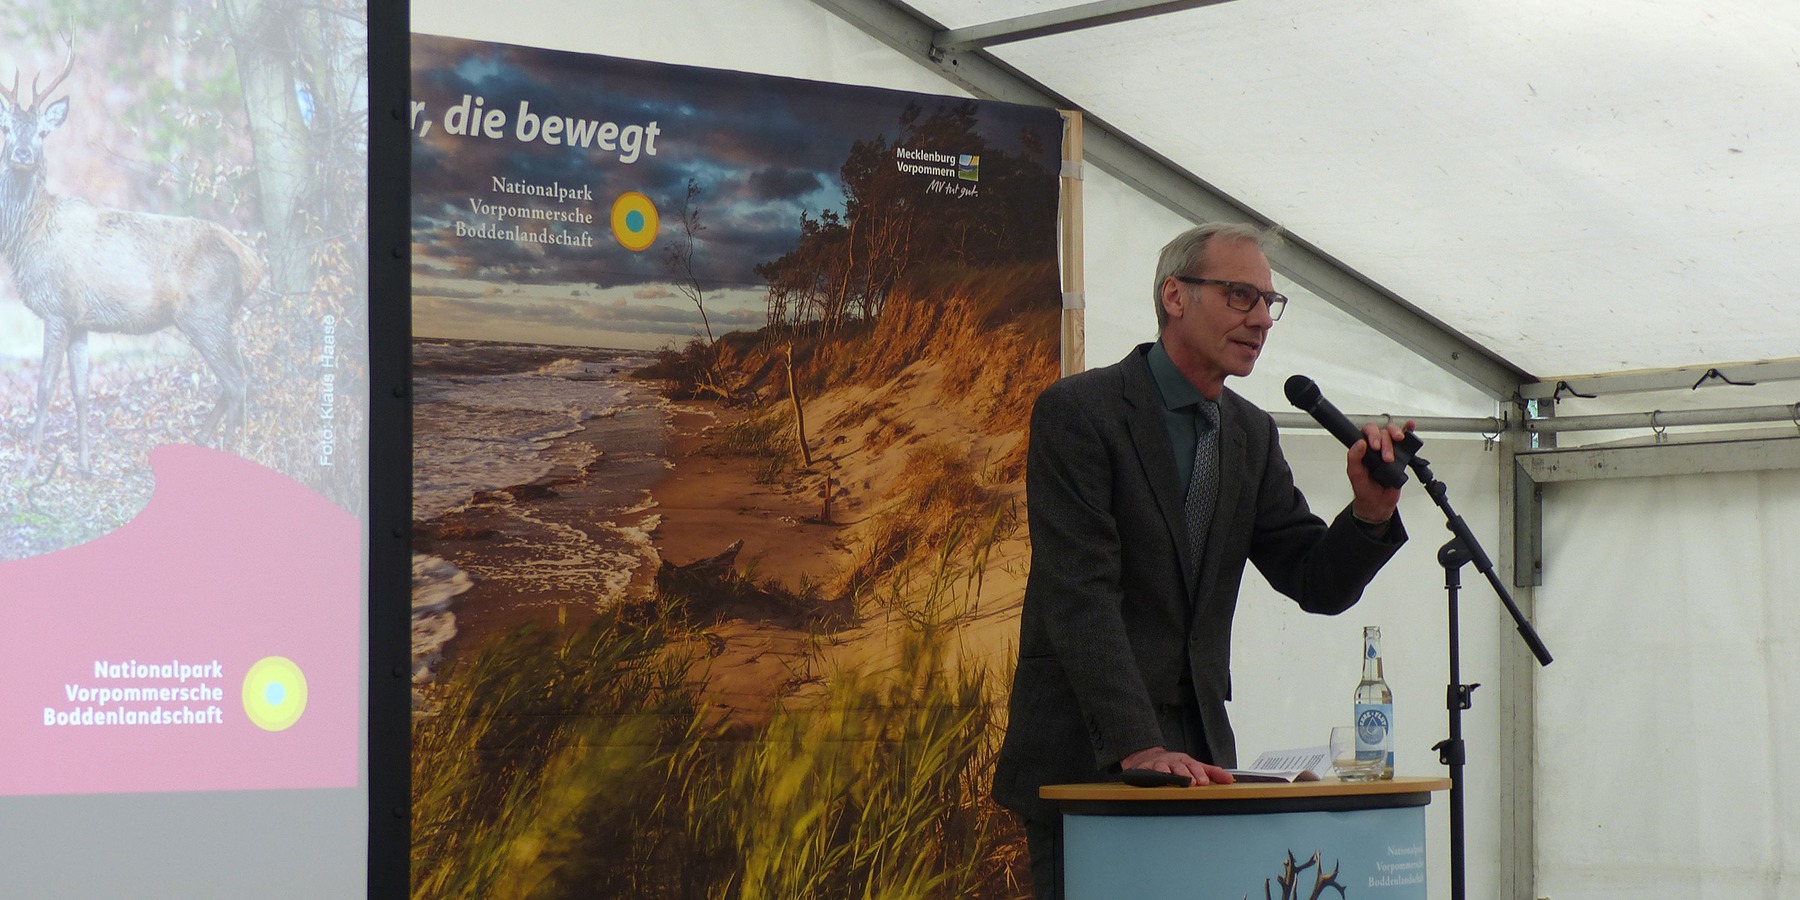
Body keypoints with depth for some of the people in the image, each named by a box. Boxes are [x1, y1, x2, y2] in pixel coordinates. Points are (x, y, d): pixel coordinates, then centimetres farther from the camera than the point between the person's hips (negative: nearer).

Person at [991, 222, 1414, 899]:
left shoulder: (1251, 434, 12)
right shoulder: (1076, 411, -8)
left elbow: (1319, 586, 11)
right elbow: (1080, 596, -17)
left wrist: (1372, 508, -10)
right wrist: (1136, 746, -25)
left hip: (1194, 752, 6)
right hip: (1083, 756, -5)